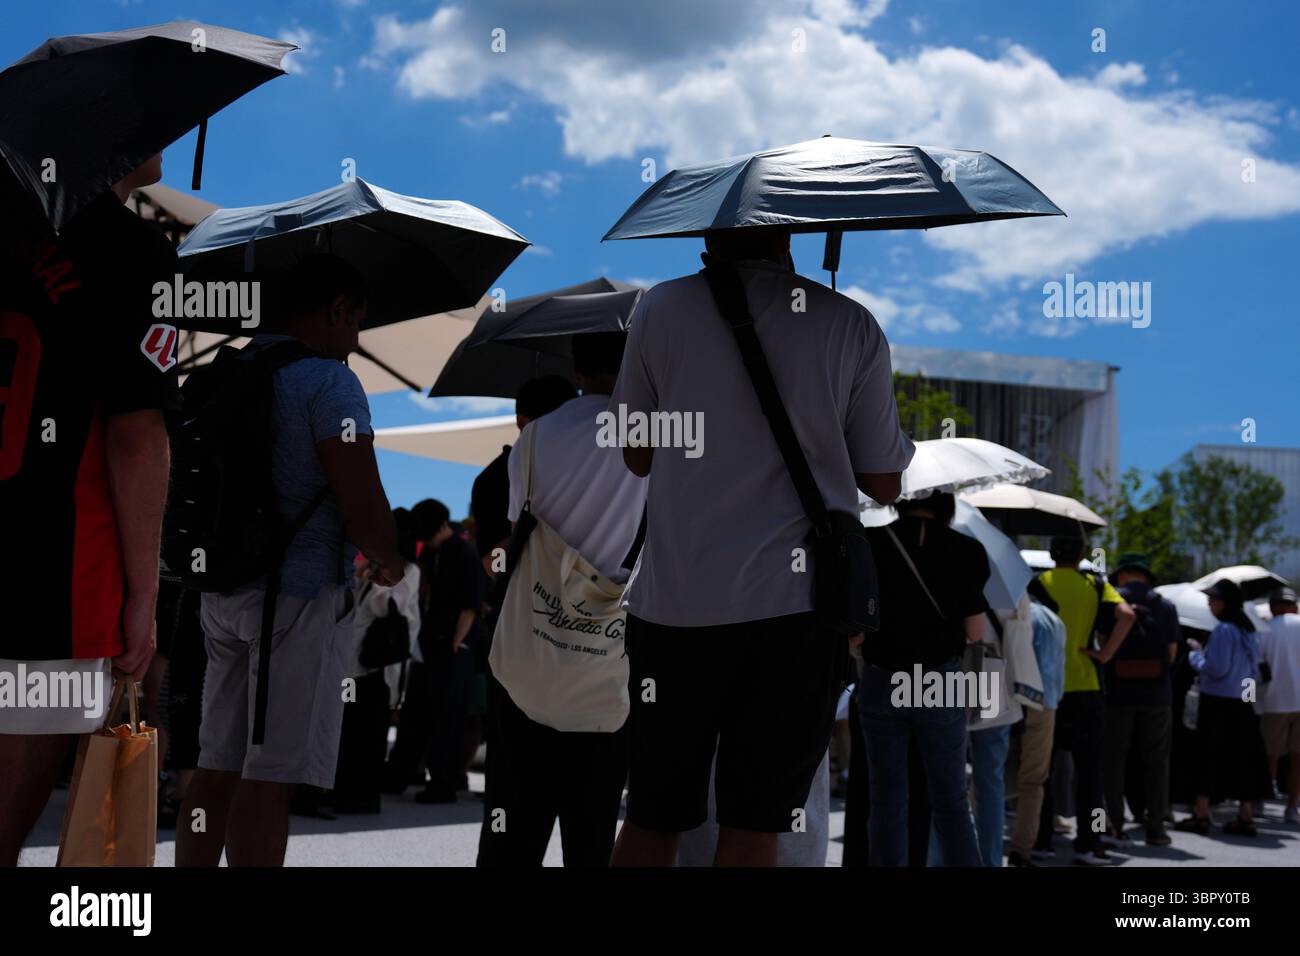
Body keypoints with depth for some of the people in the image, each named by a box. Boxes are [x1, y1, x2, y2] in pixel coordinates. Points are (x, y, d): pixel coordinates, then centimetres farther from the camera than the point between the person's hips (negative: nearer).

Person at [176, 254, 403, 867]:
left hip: (223, 589, 8)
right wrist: (389, 562, 1)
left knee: (218, 766, 12)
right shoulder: (329, 380, -11)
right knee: (272, 777, -6)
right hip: (303, 591, -8)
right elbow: (363, 511, -19)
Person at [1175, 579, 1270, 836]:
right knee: (1241, 759, 9)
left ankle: (1201, 814, -1)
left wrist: (1195, 654, -3)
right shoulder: (1249, 631, 12)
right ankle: (1246, 817, 10)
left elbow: (1216, 668, -16)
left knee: (1208, 757, -2)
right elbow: (1255, 670, 17)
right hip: (1242, 703, 8)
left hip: (1217, 703, -8)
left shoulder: (1223, 630, -13)